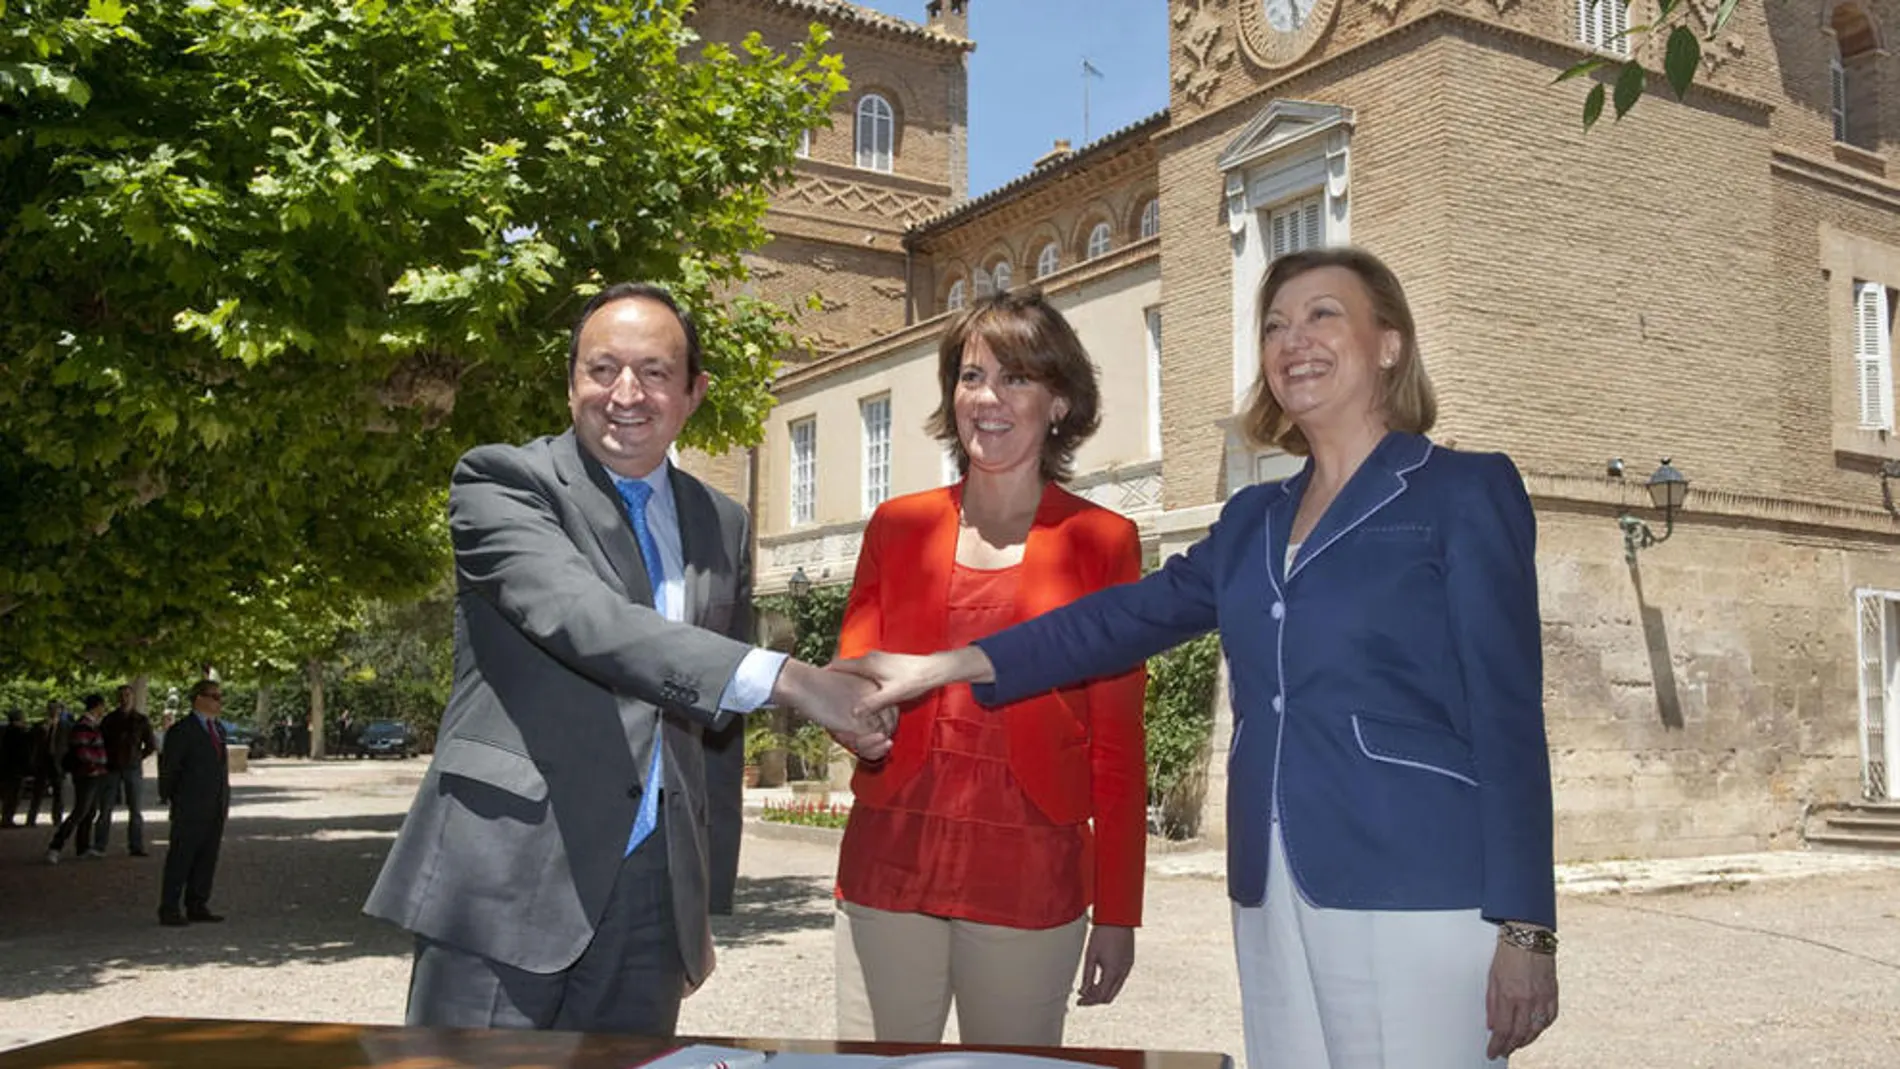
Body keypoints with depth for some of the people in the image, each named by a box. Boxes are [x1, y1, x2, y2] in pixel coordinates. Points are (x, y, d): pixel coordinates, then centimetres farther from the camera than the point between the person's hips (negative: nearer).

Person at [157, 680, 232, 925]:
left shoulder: (218, 729, 15)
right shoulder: (181, 730, -8)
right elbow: (168, 768, -5)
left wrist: (225, 801, 13)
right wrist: (168, 799, -2)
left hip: (216, 810, 7)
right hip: (190, 810, -7)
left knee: (207, 859, 9)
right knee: (180, 859, -3)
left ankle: (197, 907, 16)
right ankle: (170, 911, 3)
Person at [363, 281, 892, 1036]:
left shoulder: (722, 527, 12)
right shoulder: (502, 482, -4)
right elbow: (579, 617, -22)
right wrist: (787, 679, -30)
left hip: (654, 901, 5)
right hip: (505, 886, -4)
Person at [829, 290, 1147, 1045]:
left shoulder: (1103, 542, 2)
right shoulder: (898, 526, 8)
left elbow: (1119, 747, 3)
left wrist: (1118, 914, 1)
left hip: (1030, 881, -2)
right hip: (889, 870, 2)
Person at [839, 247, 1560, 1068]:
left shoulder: (1465, 493, 0)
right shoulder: (1253, 519, 16)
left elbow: (1505, 717, -5)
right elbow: (1128, 617, 17)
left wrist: (1525, 928, -11)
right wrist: (950, 665, 9)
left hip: (1414, 899, -5)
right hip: (1272, 898, 6)